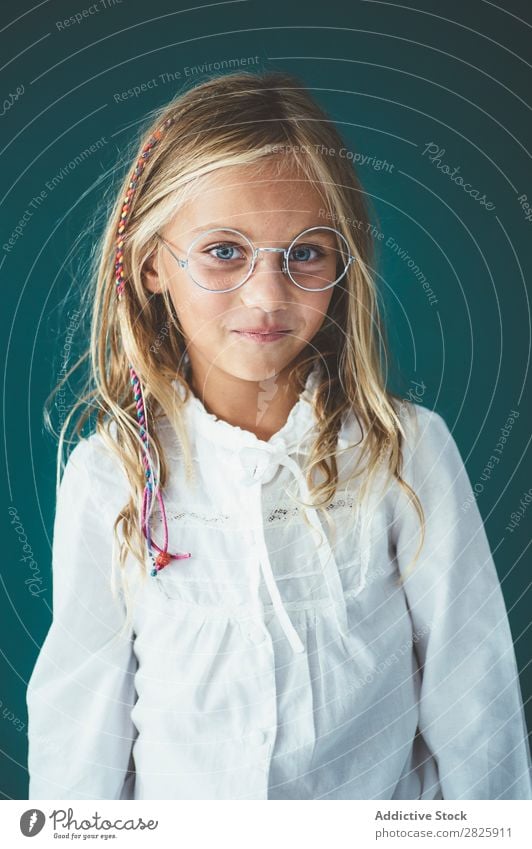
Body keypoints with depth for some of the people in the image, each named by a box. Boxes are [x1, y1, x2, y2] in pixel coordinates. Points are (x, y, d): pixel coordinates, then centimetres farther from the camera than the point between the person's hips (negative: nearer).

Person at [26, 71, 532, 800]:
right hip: (175, 800, 1)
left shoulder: (409, 451, -18)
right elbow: (78, 712, -7)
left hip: (383, 797, 0)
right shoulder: (107, 475, -16)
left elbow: (472, 702, -10)